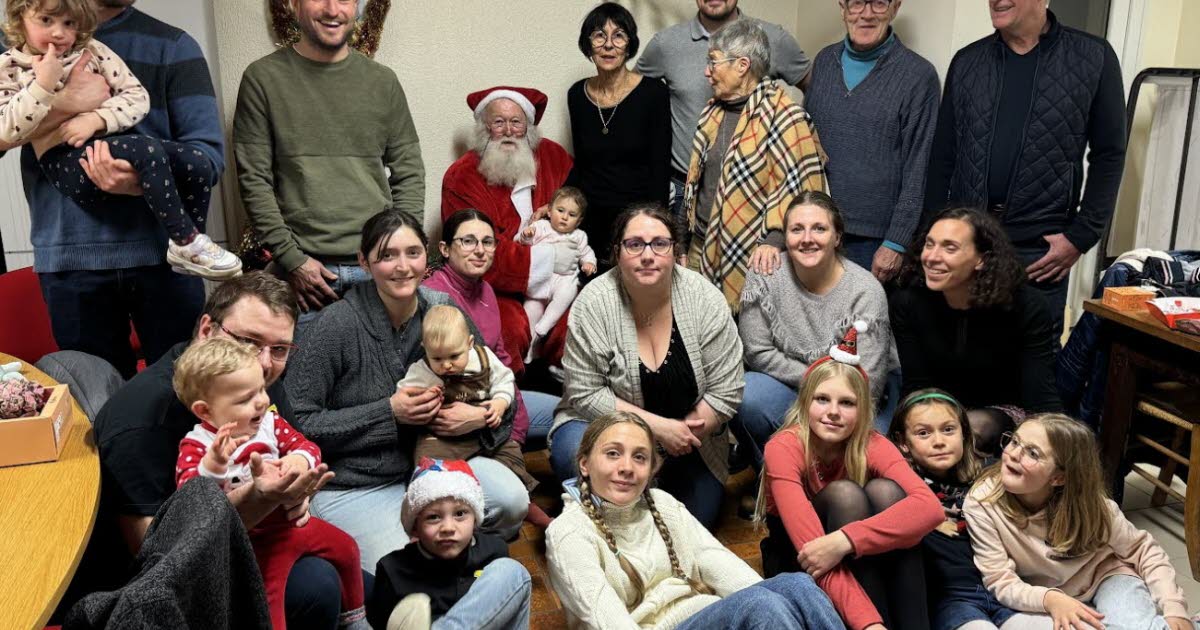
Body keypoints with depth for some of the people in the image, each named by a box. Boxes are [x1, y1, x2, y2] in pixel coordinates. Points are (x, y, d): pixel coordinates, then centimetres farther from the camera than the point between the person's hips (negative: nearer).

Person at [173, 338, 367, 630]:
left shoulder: (269, 422, -1)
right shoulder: (197, 446, -17)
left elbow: (305, 445, 3)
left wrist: (299, 459, -22)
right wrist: (212, 465, -48)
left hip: (293, 518, 6)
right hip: (258, 539, -6)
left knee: (346, 549, 14)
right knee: (267, 595, -22)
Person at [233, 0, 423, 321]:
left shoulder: (383, 81, 11)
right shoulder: (263, 78, 3)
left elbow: (409, 174, 11)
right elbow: (254, 180, -2)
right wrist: (290, 259, -8)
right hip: (304, 268, -2)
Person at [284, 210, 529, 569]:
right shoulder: (337, 325, -16)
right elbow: (297, 422, -17)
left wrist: (481, 416, -15)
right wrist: (389, 412, -20)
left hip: (429, 462, 4)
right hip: (351, 487, -4)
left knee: (512, 500, -19)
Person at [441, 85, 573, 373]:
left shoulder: (553, 156, 12)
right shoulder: (461, 178, -2)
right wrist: (546, 257, -11)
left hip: (554, 285, 3)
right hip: (497, 290, -3)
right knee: (510, 330, -32)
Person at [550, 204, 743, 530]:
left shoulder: (705, 299, -14)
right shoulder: (594, 304, -18)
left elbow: (725, 392, -10)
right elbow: (586, 394, -17)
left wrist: (682, 436, -18)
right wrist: (658, 427, -23)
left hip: (687, 434, 2)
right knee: (575, 452, -32)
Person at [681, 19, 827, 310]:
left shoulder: (783, 116, -14)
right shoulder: (715, 110, 11)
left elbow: (794, 185, -18)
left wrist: (773, 239, -25)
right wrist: (689, 229, 19)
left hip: (749, 257, -7)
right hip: (702, 247, 8)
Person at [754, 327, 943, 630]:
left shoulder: (872, 445, -16)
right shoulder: (784, 447, -25)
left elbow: (929, 507, -35)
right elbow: (810, 547, -36)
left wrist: (844, 540, -48)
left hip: (858, 561, 3)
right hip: (797, 562, -2)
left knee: (885, 491, -28)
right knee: (843, 493, -31)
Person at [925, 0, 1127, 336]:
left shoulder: (1094, 57, 0)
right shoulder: (966, 61, 8)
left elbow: (1108, 155, 0)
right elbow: (942, 157, 9)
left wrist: (1081, 237, -8)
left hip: (1039, 248, -2)